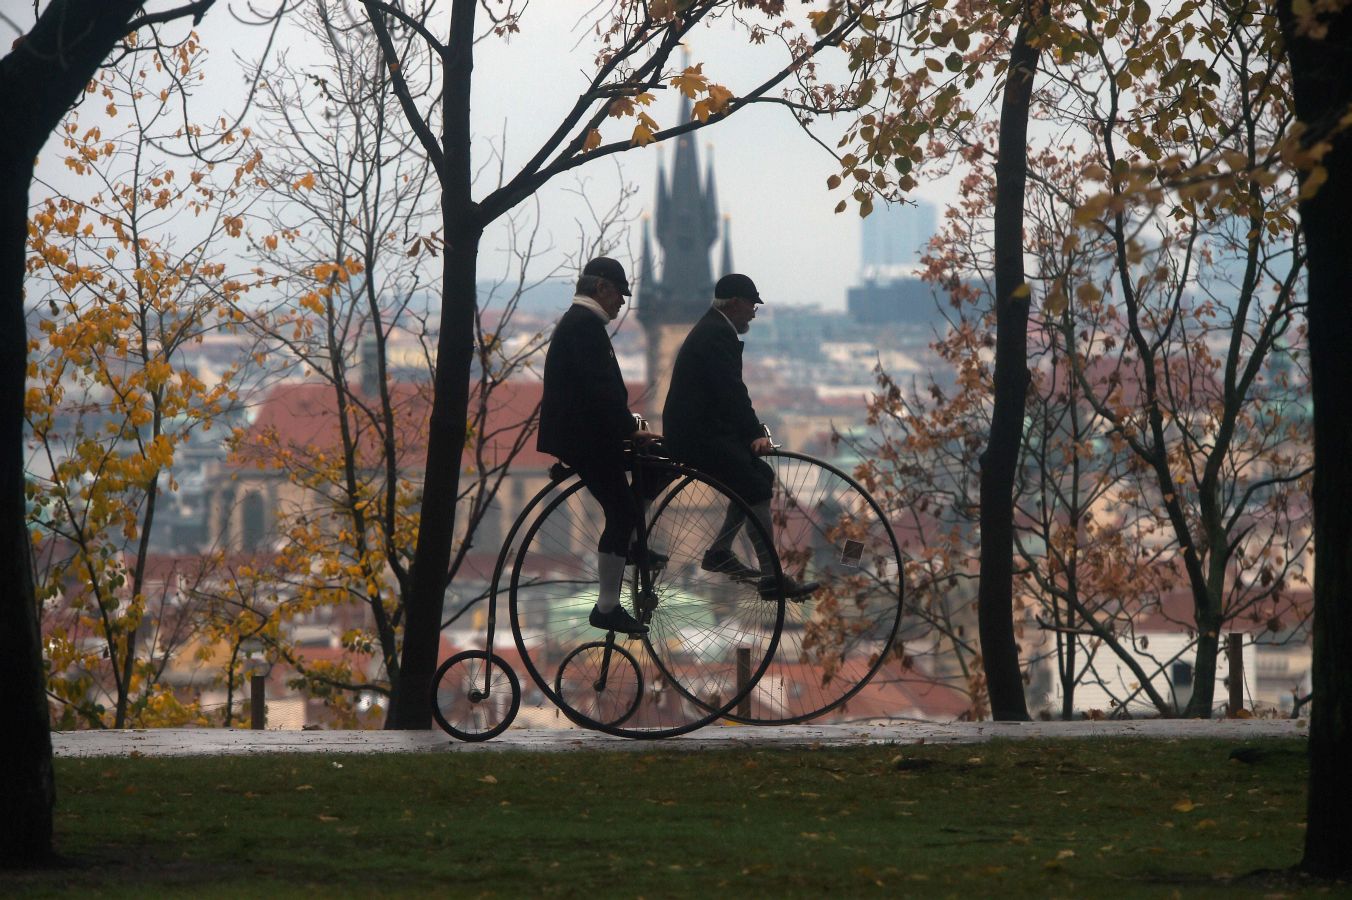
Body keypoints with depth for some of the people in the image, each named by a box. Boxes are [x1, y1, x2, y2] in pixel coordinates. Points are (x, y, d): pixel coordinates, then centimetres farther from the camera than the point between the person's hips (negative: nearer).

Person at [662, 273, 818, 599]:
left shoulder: (713, 329, 20)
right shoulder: (717, 334, -14)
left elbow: (731, 390, 22)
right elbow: (732, 390, -22)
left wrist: (753, 432, 14)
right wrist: (756, 434, -23)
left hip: (699, 430, 11)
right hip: (696, 437, -11)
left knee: (763, 475, 15)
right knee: (757, 489, -16)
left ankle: (719, 552, 16)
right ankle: (771, 577, -17)